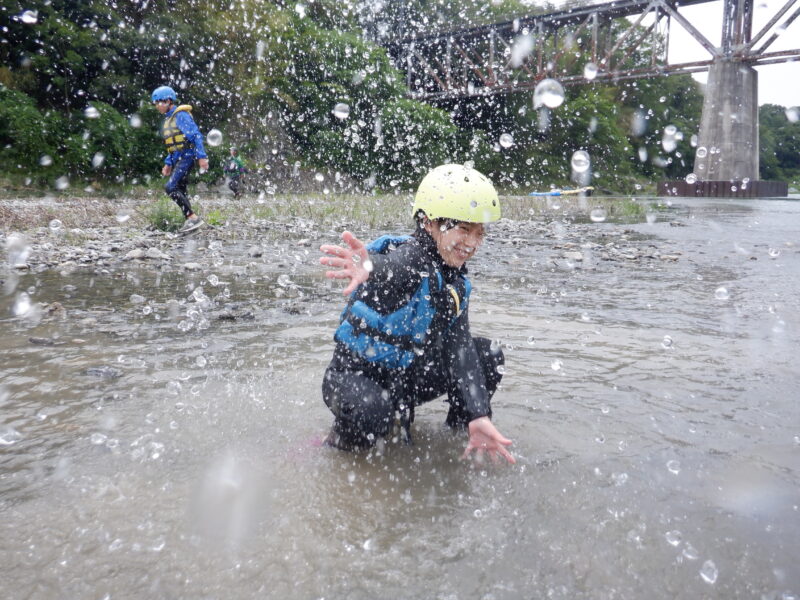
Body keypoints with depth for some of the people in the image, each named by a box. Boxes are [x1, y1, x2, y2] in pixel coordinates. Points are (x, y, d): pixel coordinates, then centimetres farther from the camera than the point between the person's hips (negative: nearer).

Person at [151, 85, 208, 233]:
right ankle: (190, 221, 11)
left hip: (186, 157, -9)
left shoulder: (181, 115, -9)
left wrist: (202, 157, -22)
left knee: (170, 187, -18)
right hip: (177, 159, 9)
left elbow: (196, 135, -16)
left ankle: (192, 218, -17)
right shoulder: (168, 119, 20)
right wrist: (168, 163, 19)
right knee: (180, 191, 7)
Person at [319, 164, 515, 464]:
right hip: (355, 375, -7)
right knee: (370, 414, -39)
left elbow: (459, 346, -10)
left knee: (489, 356, -2)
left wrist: (479, 417, -22)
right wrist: (371, 267, -75)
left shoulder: (457, 283, -2)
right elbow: (394, 267, -49)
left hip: (406, 376, 7)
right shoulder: (411, 255, -23)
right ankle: (334, 449, -5)